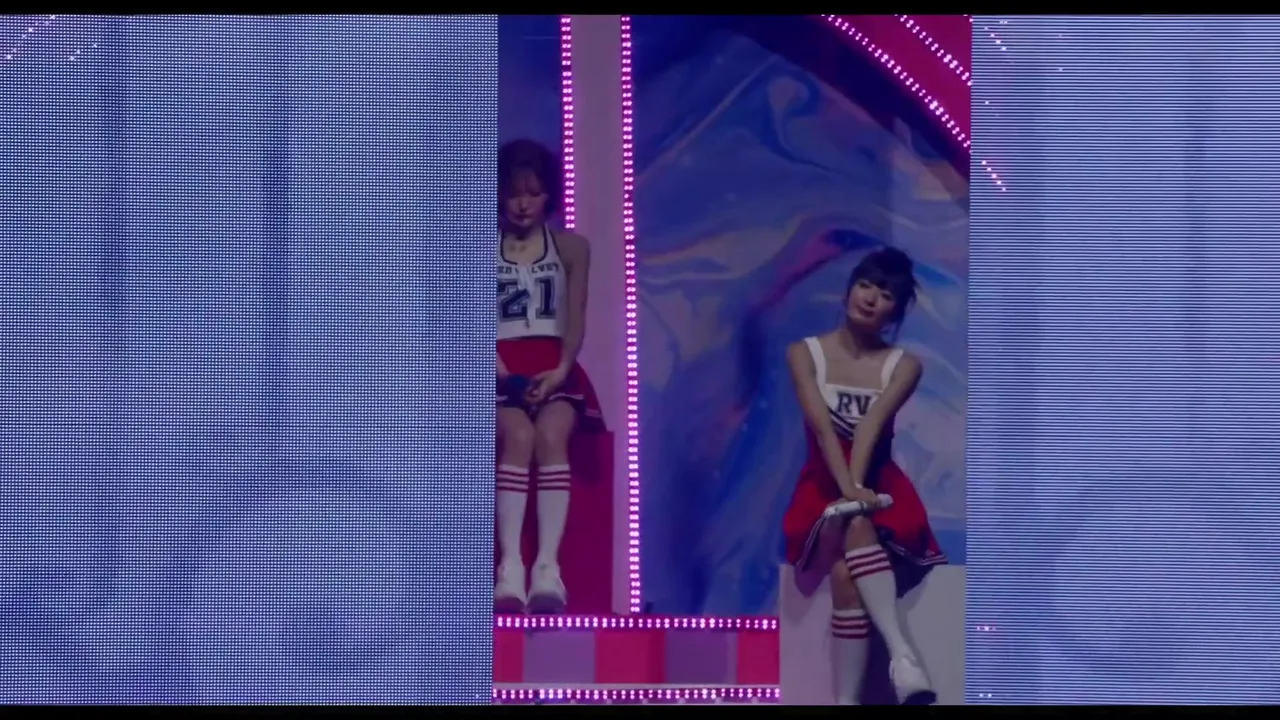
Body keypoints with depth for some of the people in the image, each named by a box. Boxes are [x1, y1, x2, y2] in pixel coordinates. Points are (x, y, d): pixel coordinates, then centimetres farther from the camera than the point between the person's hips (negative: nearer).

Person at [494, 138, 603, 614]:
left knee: (551, 436, -33)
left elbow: (576, 320, 6)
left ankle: (548, 564, -42)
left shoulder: (571, 248, 13)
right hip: (500, 371, -1)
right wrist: (491, 361, -16)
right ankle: (510, 565, -42)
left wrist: (561, 369, -13)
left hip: (552, 369, 1)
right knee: (518, 436, -34)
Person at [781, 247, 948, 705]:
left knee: (848, 570, -33)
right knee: (844, 570, -34)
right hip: (824, 486, 0)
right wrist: (847, 489, -31)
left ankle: (847, 701, -41)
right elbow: (822, 427, -16)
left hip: (878, 487, 0)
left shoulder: (903, 366, 2)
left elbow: (871, 426, -16)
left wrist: (858, 489, -31)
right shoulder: (805, 354, 0)